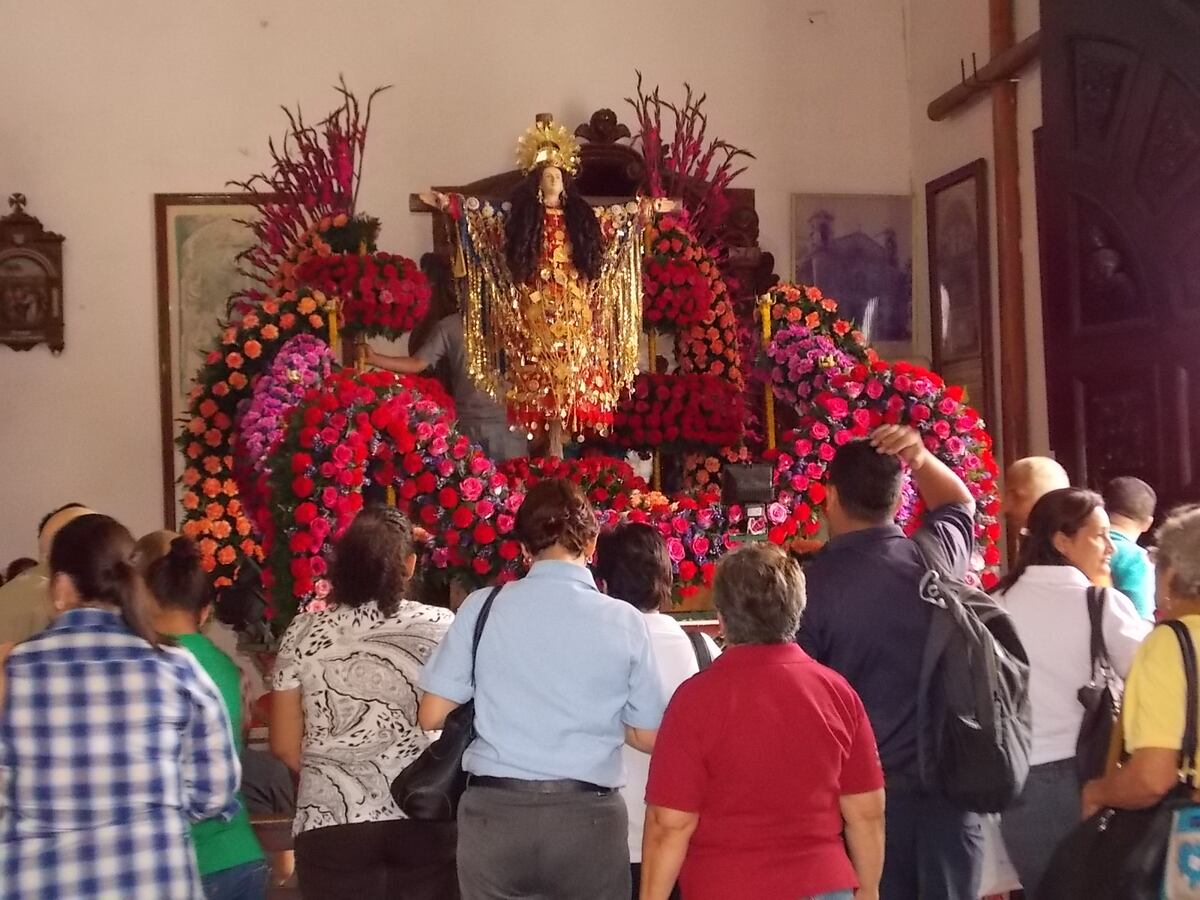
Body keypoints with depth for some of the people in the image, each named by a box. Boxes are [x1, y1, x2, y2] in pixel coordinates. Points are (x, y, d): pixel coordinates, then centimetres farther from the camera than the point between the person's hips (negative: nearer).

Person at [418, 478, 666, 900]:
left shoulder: (482, 607, -3)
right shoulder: (624, 620, -3)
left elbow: (432, 716, 1)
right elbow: (648, 737, 3)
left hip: (493, 812, 1)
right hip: (588, 817, 0)